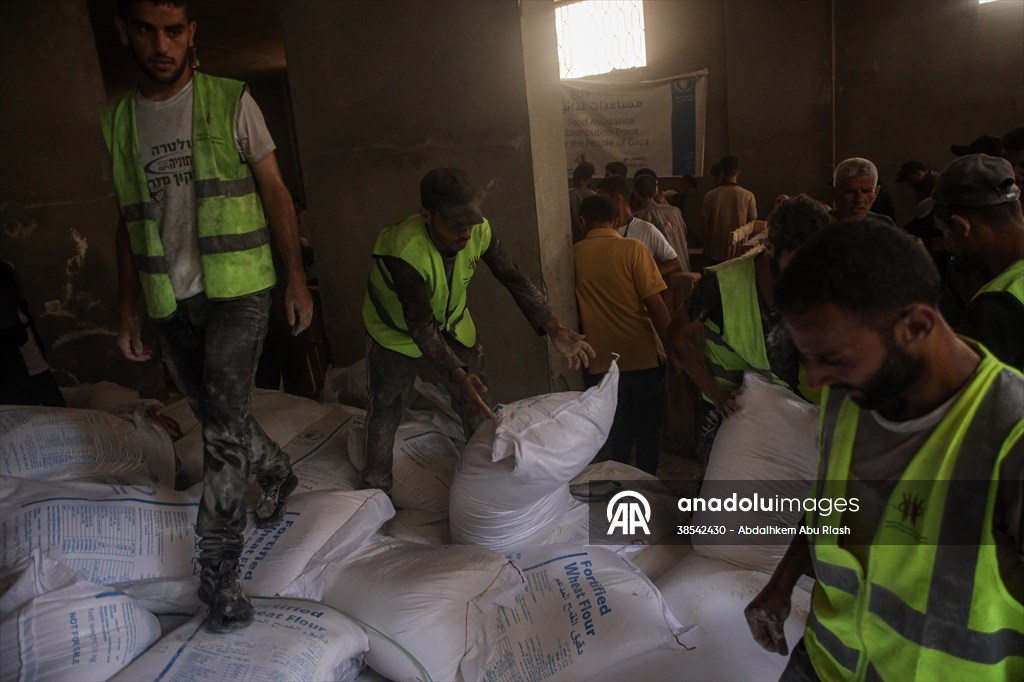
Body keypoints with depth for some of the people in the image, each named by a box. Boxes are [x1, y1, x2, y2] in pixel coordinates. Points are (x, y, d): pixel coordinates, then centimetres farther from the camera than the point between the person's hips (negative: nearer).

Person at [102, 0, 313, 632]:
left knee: (224, 424, -11)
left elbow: (275, 193, 0)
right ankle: (279, 474, 42)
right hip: (170, 300, 5)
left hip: (237, 289, -4)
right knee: (217, 414, 14)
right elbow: (130, 222, 14)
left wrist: (298, 277, -5)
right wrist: (128, 309, 13)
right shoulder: (117, 121, 9)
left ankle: (220, 575, -2)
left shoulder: (232, 103, -1)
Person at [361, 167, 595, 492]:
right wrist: (457, 375, -55)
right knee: (386, 410, 5)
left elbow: (514, 279, -21)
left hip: (452, 324, 4)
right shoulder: (403, 250, -40)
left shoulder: (478, 231, -25)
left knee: (478, 405, 10)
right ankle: (375, 489, 27)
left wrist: (553, 328, -33)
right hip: (397, 332, -4)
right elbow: (420, 325, -42)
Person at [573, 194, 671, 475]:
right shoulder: (632, 249, -10)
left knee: (614, 436, 18)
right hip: (643, 357, -2)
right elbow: (655, 306, -14)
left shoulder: (573, 255, 0)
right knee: (648, 432, 15)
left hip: (600, 363, 3)